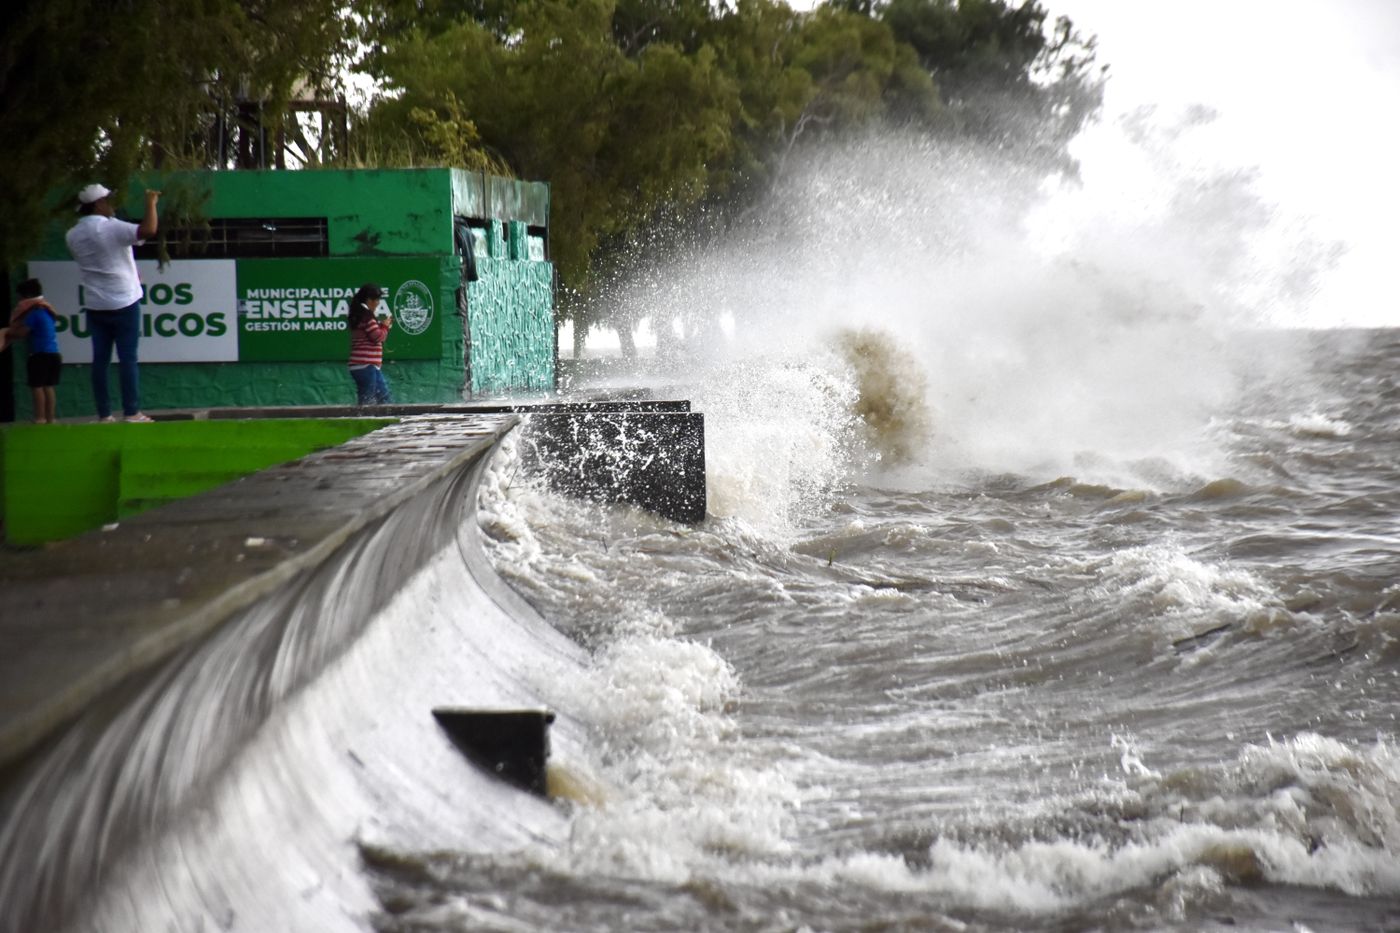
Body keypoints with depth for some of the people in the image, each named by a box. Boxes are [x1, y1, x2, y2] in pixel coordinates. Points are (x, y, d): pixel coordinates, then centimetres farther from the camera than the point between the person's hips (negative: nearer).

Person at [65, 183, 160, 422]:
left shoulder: (73, 235, 6)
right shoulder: (111, 227, -14)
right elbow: (149, 230, -25)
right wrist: (151, 202, -10)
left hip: (95, 306, 6)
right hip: (123, 302, -5)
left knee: (100, 359, 5)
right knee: (127, 358, -2)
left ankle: (104, 414, 3)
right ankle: (131, 412, -4)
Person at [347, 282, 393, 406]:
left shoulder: (360, 314, 16)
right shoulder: (366, 315, -14)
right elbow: (378, 337, -15)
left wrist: (382, 325, 11)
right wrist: (385, 326, 2)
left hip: (371, 366, 10)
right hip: (365, 366, -10)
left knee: (385, 399, 11)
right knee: (366, 404, -7)